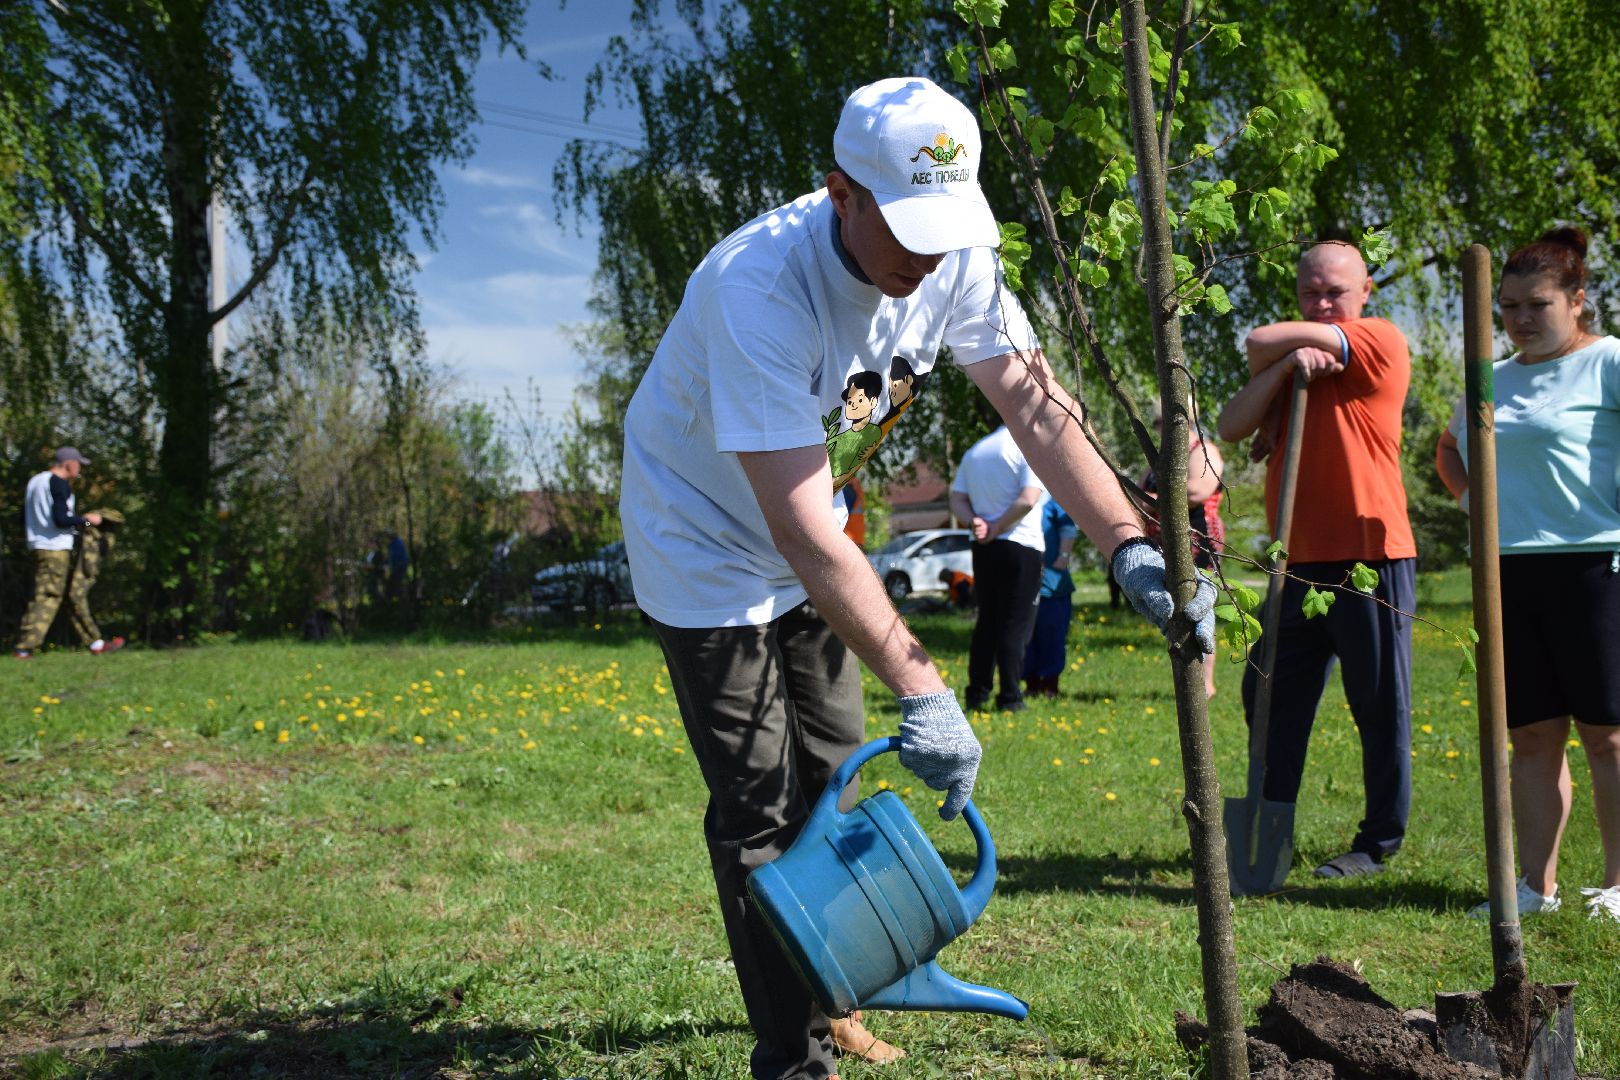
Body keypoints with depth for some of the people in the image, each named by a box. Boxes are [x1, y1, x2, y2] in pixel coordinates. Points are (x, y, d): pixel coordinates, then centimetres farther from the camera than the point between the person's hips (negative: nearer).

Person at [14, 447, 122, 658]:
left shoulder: (35, 481, 16)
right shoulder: (60, 484, -12)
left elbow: (25, 518, 19)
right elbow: (61, 519, -20)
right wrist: (86, 519, -8)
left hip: (38, 546, 10)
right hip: (56, 548, -10)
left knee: (76, 594, 12)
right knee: (47, 599, -9)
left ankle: (95, 643, 15)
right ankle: (24, 648, -11)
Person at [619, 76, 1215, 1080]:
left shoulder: (954, 258, -18)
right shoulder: (760, 287, -38)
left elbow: (1035, 402, -15)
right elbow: (800, 525, -42)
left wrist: (1132, 546, -30)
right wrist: (922, 689, -46)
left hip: (809, 556, 7)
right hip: (705, 540, -7)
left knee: (832, 781, 17)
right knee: (762, 813, -6)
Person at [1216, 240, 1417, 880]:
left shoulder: (1381, 342, -4)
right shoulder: (1287, 362, 17)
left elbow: (1259, 343, -10)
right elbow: (1231, 428, 1)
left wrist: (1279, 349, 12)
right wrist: (1285, 366, -11)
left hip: (1370, 560, -6)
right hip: (1300, 563, 7)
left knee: (1380, 708, 2)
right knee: (1272, 702, 9)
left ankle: (1379, 844, 13)